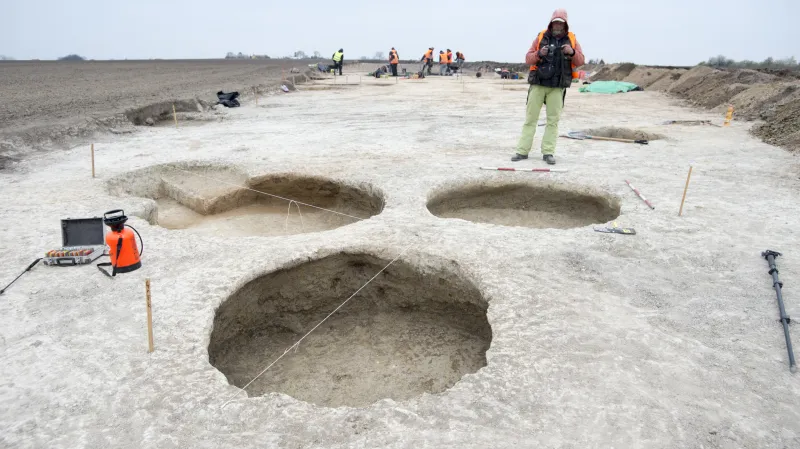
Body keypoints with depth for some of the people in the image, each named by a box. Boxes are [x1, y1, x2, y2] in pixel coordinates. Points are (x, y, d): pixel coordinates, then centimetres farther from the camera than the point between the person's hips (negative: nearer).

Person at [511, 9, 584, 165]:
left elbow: (581, 61, 1)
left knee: (553, 120, 1)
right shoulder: (541, 37, 5)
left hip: (557, 87, 1)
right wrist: (539, 54, -18)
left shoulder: (571, 40, 6)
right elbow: (528, 58, 2)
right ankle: (522, 151, 5)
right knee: (530, 118, 2)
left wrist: (572, 52, -19)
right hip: (538, 84, 0)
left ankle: (548, 152, 6)